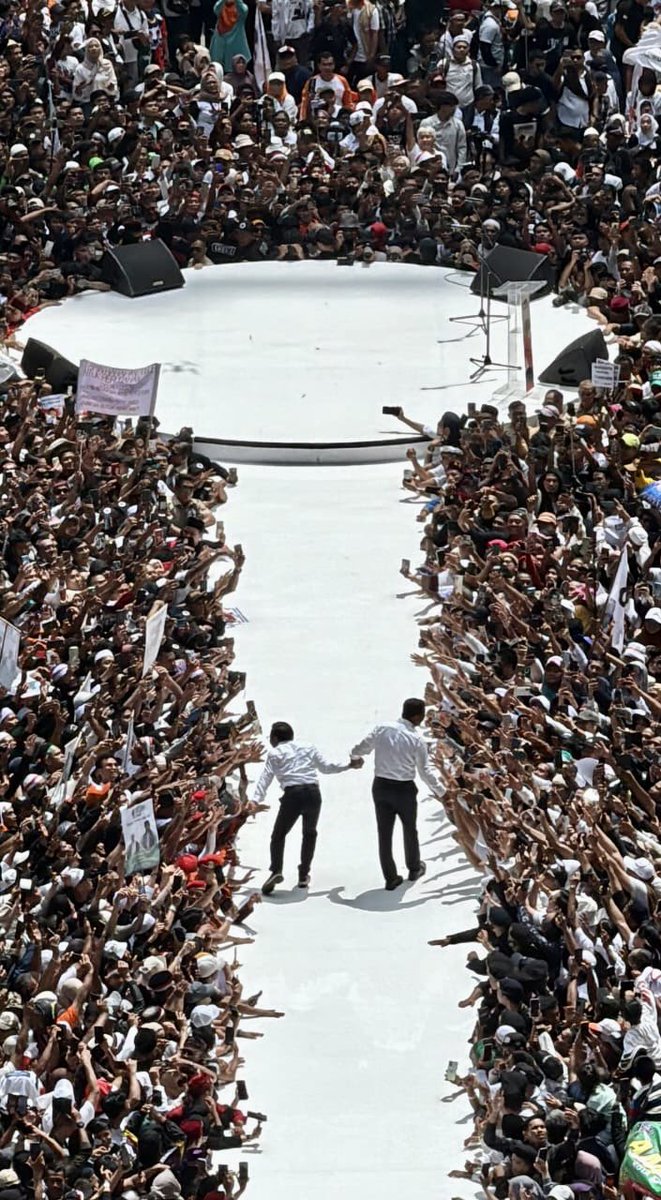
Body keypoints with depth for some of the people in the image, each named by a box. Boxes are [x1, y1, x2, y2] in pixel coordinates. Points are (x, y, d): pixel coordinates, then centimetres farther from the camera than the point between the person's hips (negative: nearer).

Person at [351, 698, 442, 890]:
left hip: (381, 786, 2)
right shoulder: (416, 739, -14)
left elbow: (360, 749, 1)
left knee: (384, 833, 9)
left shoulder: (382, 729, -6)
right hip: (404, 789, -2)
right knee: (410, 829, 21)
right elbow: (425, 771, -11)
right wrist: (441, 791, 1)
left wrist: (354, 756, 25)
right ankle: (414, 869, 38)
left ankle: (390, 878, 12)